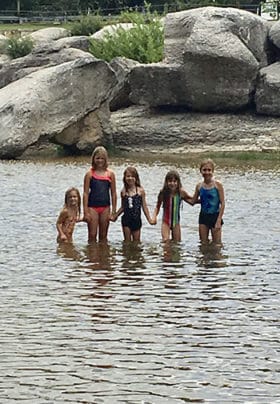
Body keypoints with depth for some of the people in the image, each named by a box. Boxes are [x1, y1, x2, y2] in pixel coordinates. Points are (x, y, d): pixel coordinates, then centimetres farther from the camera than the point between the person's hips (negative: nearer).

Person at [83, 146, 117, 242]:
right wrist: (86, 212, -7)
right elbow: (86, 193, -2)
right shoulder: (90, 174, -1)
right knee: (92, 235, 0)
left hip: (105, 207, 2)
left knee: (103, 236, 9)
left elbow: (113, 193, 7)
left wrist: (113, 211, 3)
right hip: (92, 207, -2)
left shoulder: (110, 174, 4)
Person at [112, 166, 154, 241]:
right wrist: (115, 216, 15)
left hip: (136, 219, -1)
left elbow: (144, 207, 3)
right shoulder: (123, 192, 2)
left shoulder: (140, 191, -3)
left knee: (136, 241, 6)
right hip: (126, 219, 1)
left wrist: (149, 219, 3)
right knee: (127, 241, 4)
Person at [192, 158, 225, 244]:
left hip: (215, 216, -4)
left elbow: (222, 203, -10)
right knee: (203, 243, 9)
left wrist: (219, 220, -14)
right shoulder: (199, 186, 3)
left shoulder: (217, 185, -10)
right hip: (203, 217, 4)